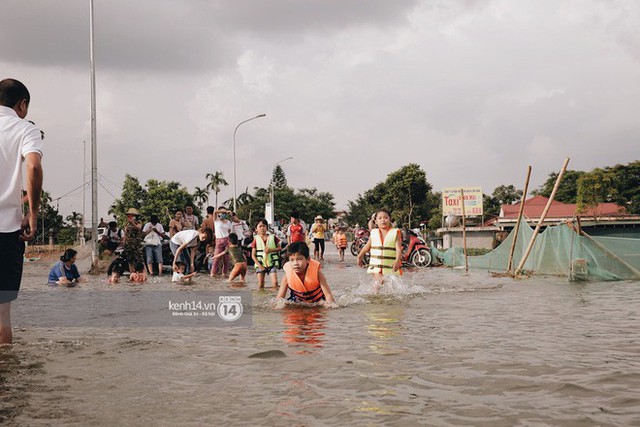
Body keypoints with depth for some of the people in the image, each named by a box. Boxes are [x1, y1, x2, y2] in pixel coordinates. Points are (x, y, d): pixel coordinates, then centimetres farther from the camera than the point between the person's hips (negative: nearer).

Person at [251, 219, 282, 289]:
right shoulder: (256, 239, 0)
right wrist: (259, 265, -11)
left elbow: (279, 248, 5)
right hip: (261, 264, 0)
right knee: (260, 284, 2)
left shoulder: (273, 237, 2)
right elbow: (253, 255, 0)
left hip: (272, 263, 0)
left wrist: (271, 250, -14)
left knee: (275, 282, -11)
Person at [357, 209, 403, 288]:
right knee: (378, 286, -13)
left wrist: (397, 261, -29)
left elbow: (398, 249, -12)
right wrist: (360, 256, 34)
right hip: (376, 266, 2)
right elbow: (367, 246, 23)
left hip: (391, 267, -1)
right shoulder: (373, 233, 7)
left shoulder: (395, 233, -2)